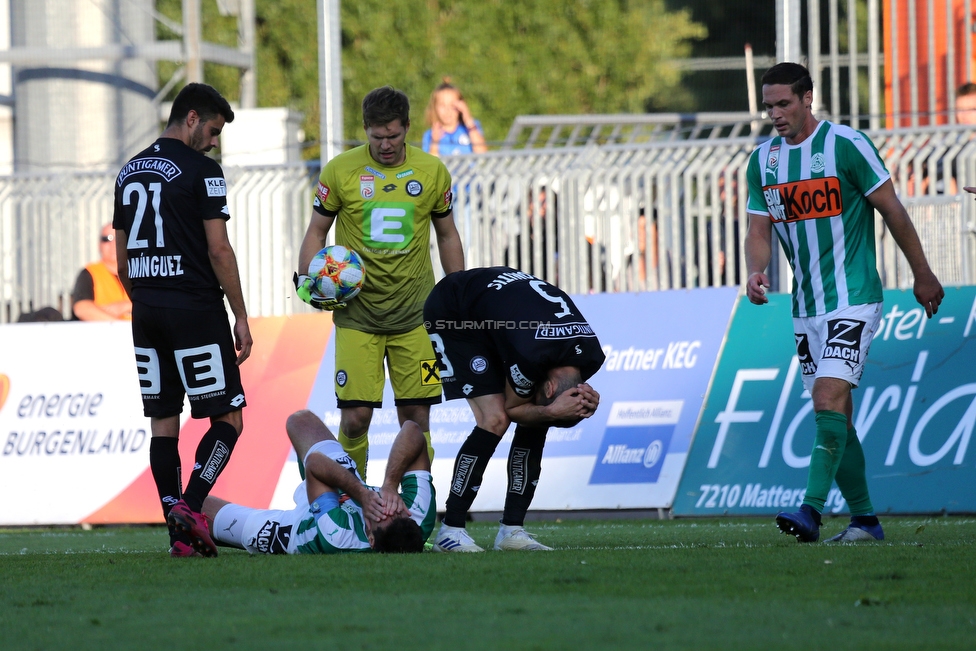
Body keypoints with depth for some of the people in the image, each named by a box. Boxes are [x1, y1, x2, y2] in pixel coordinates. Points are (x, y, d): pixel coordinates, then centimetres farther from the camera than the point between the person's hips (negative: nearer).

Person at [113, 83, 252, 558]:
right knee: (227, 419, 0)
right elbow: (218, 250, -11)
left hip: (147, 312, 7)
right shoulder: (201, 170, -8)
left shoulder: (130, 171, 14)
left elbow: (122, 257, 16)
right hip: (195, 307, -7)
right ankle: (189, 509, -18)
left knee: (163, 423, 7)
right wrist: (241, 317, -6)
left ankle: (178, 534, 1)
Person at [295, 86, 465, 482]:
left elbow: (447, 236, 15)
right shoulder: (340, 171, -2)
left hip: (414, 313, 1)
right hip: (356, 312, -1)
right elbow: (317, 231, 7)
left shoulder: (431, 171, 4)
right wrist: (307, 280, -9)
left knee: (415, 415, -1)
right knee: (355, 416, -7)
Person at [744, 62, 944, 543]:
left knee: (829, 397, -19)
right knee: (834, 414, 7)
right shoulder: (762, 160, 9)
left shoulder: (846, 145, -9)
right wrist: (756, 270, -12)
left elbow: (892, 210, -3)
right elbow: (759, 232, 10)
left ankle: (812, 510, -27)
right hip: (806, 306, 7)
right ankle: (864, 519, 14)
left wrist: (922, 275, 3)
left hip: (852, 298, -7)